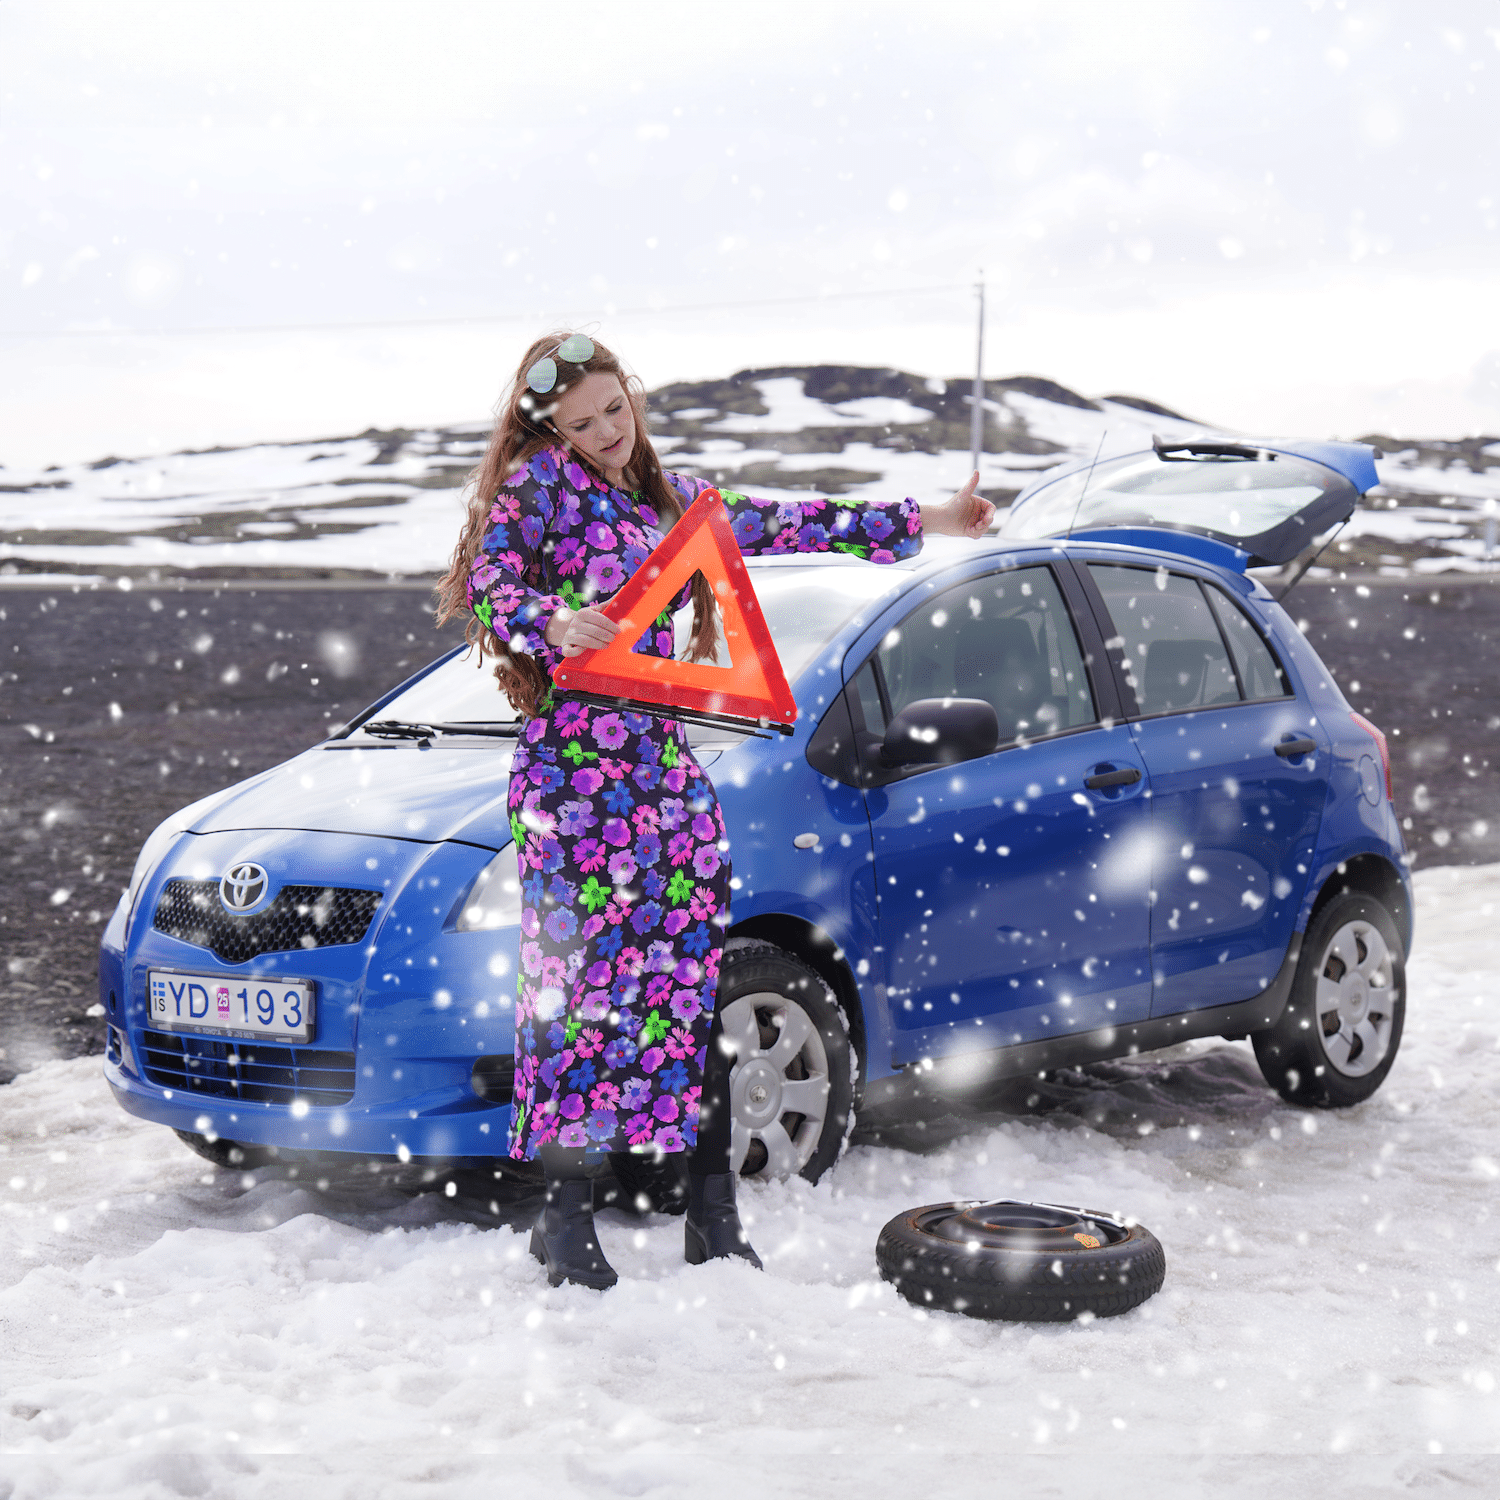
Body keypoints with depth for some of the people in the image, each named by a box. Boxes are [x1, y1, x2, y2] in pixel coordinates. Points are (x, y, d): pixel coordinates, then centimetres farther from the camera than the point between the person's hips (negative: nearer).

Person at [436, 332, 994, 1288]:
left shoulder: (672, 497, 19)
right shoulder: (538, 484, 1)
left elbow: (779, 525, 26)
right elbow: (487, 591, -9)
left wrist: (924, 523, 28)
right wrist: (552, 622, -31)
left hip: (667, 767, 6)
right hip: (575, 771, -6)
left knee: (702, 979, 1)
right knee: (582, 984, -8)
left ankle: (713, 1215, 8)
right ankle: (565, 1217, 0)